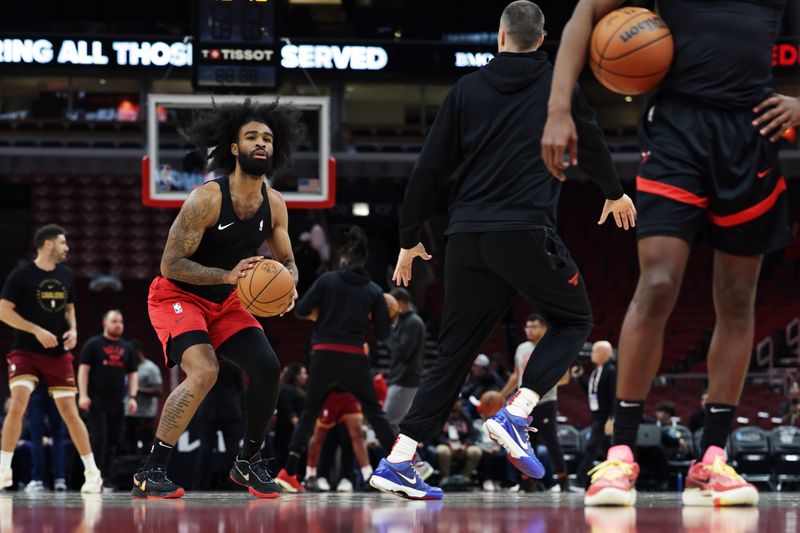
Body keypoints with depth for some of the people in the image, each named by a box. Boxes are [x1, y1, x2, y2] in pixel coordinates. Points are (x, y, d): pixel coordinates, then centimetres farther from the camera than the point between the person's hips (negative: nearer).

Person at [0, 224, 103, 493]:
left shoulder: (65, 275, 7)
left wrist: (72, 329, -1)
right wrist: (37, 330, -18)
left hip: (58, 353, 4)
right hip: (25, 351, -4)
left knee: (69, 412, 2)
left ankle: (92, 471, 10)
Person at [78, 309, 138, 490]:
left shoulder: (127, 348, 15)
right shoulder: (93, 344, 1)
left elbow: (132, 374, 17)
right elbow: (83, 369, -3)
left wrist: (132, 397, 4)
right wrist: (83, 395, -13)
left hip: (117, 402, 5)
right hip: (97, 401, -5)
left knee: (112, 441, 3)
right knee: (99, 439, -11)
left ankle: (107, 479, 6)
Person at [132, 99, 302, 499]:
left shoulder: (274, 204, -5)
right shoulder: (206, 199, -25)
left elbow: (286, 261, 9)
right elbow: (170, 264, -25)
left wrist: (288, 287, -16)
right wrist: (229, 275, -37)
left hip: (224, 301, 7)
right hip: (176, 296, -6)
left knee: (267, 368, -8)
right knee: (203, 372, -28)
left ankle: (248, 462, 14)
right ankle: (150, 472, -19)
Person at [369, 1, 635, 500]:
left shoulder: (467, 89, 9)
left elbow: (431, 169, 9)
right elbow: (591, 142, 22)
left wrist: (410, 238, 18)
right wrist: (615, 193, 41)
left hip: (467, 236, 3)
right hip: (527, 231, -3)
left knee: (455, 353, 10)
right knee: (573, 322, 17)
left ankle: (398, 460, -1)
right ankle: (516, 415, -5)